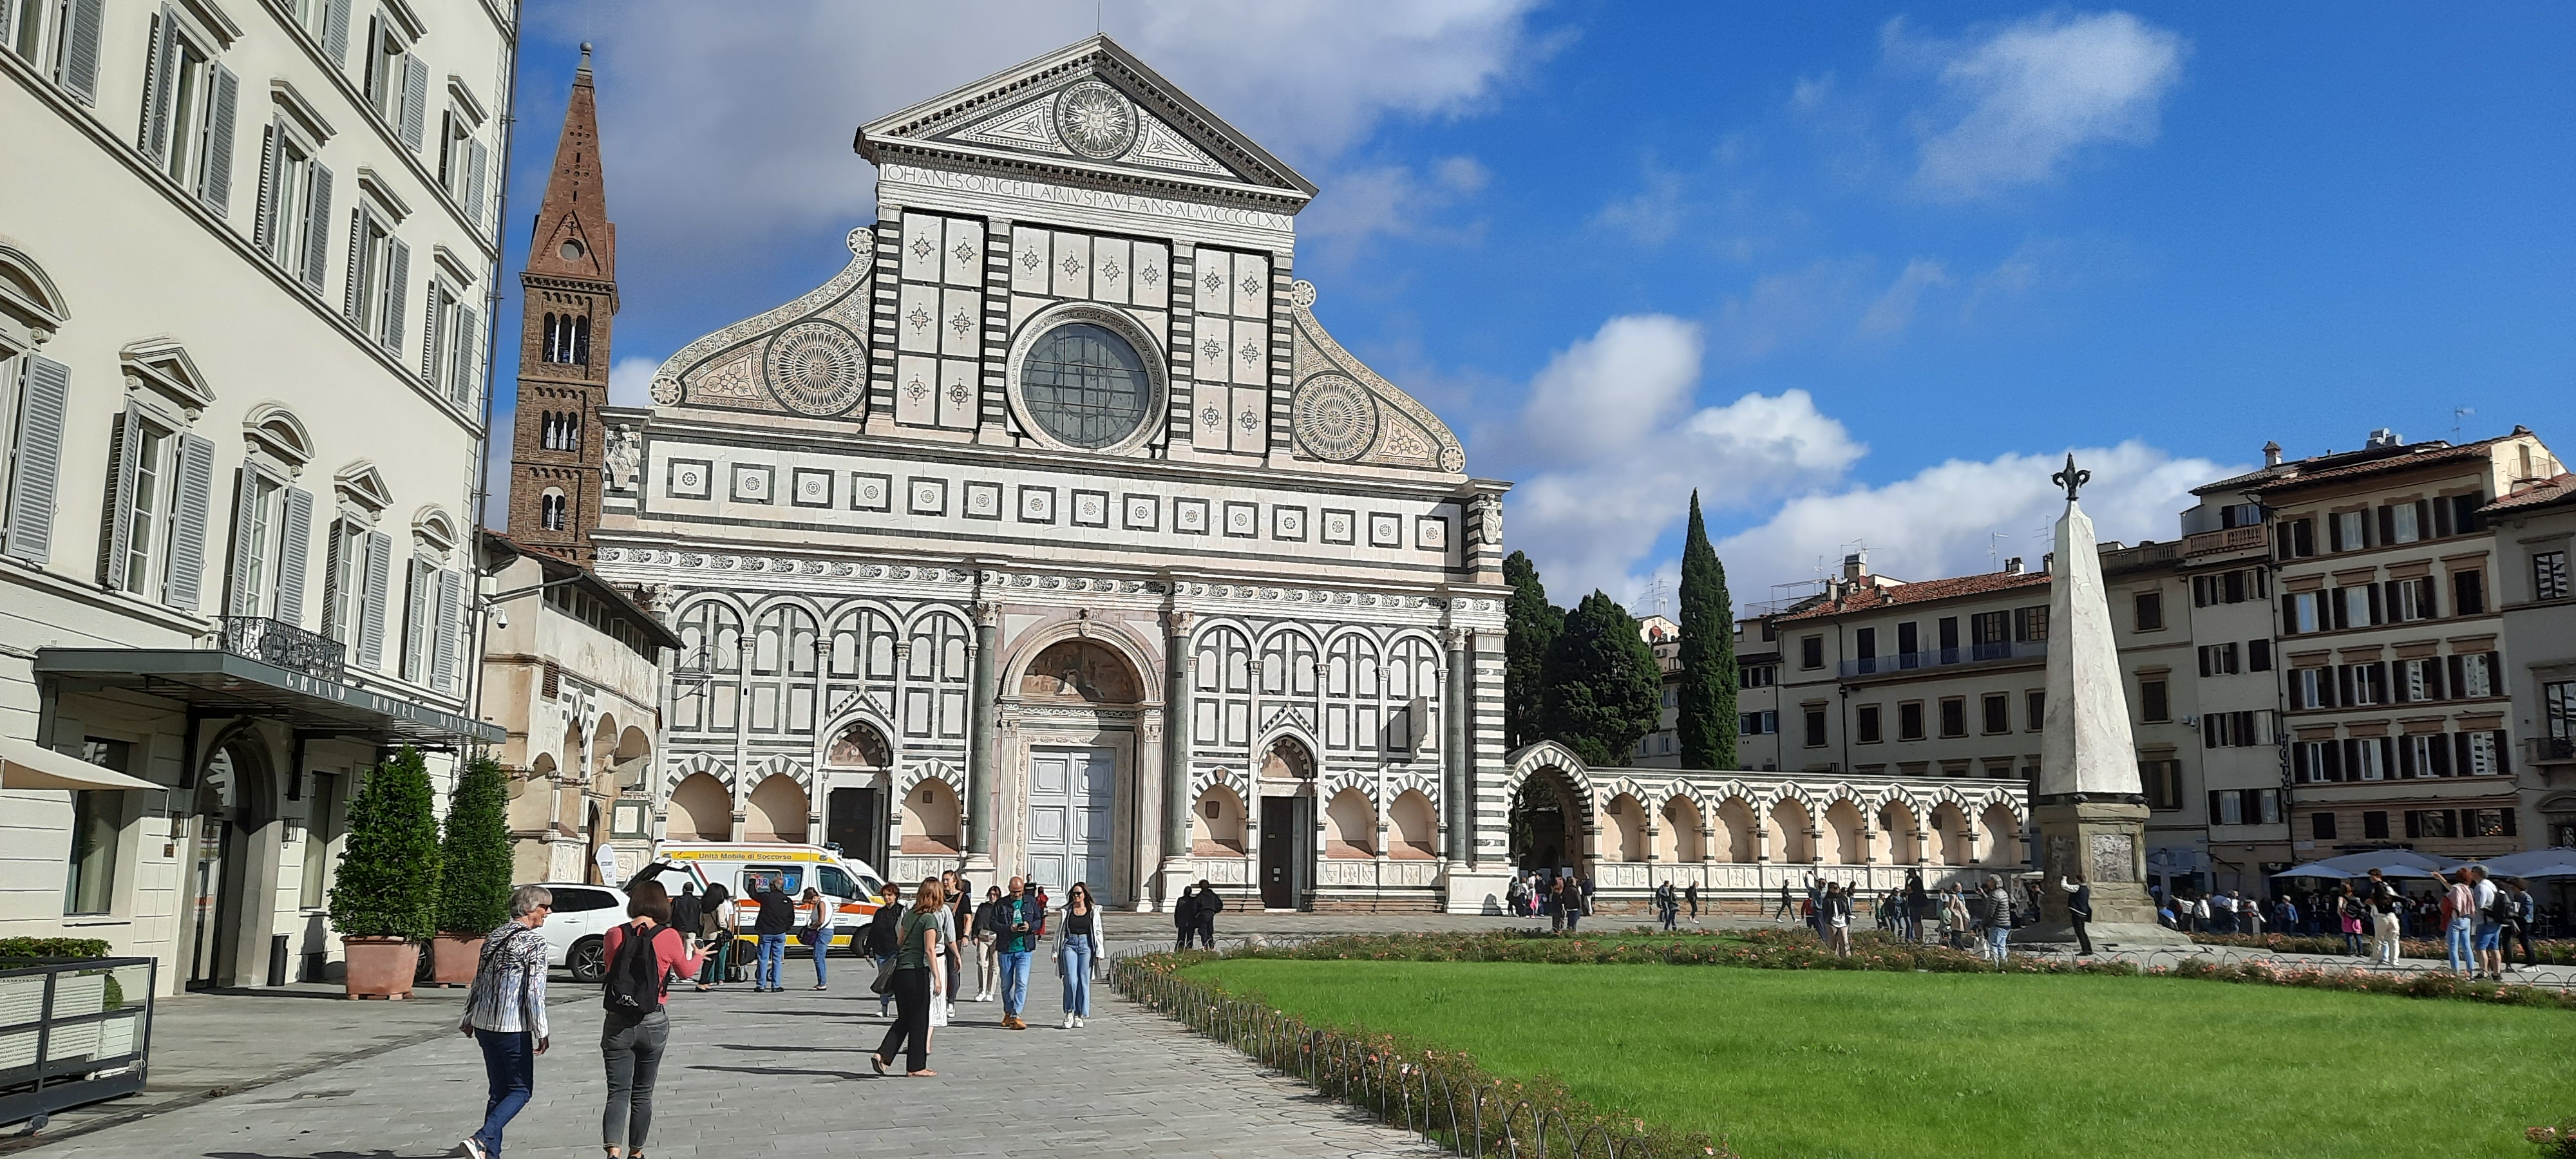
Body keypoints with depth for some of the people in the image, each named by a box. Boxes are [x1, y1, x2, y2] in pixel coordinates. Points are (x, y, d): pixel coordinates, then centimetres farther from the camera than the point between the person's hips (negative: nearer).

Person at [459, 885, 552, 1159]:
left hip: (483, 1024, 7)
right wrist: (541, 1032, -10)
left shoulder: (494, 937, 10)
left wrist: (469, 1018, 24)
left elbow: (479, 980, 15)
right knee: (520, 1090, 3)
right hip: (514, 1028, -7)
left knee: (498, 1090, 15)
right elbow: (535, 990, -15)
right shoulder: (535, 941, -12)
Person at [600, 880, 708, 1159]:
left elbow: (610, 968, 13)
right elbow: (685, 970, 10)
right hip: (654, 1024, 0)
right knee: (642, 1094, 15)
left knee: (618, 1093, 1)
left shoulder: (615, 935, -5)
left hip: (617, 1025, 0)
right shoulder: (668, 937, -8)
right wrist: (698, 956, 31)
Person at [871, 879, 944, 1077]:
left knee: (904, 1018, 16)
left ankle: (882, 1055, 4)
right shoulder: (930, 918, -12)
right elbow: (929, 950, -16)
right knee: (919, 1019, 3)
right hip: (917, 971, -7)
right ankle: (916, 1067, 10)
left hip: (900, 969, 7)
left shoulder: (909, 914, 10)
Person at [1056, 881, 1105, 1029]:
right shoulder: (1066, 911, 8)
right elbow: (1059, 932, 12)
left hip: (1086, 946, 0)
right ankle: (1069, 1012, 3)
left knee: (1084, 981, -2)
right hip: (1069, 945, 0)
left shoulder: (1093, 911, 7)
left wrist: (1099, 952, -1)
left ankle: (1079, 1016, 6)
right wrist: (1055, 952, 8)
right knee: (1071, 980, -11)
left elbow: (1098, 932, 7)